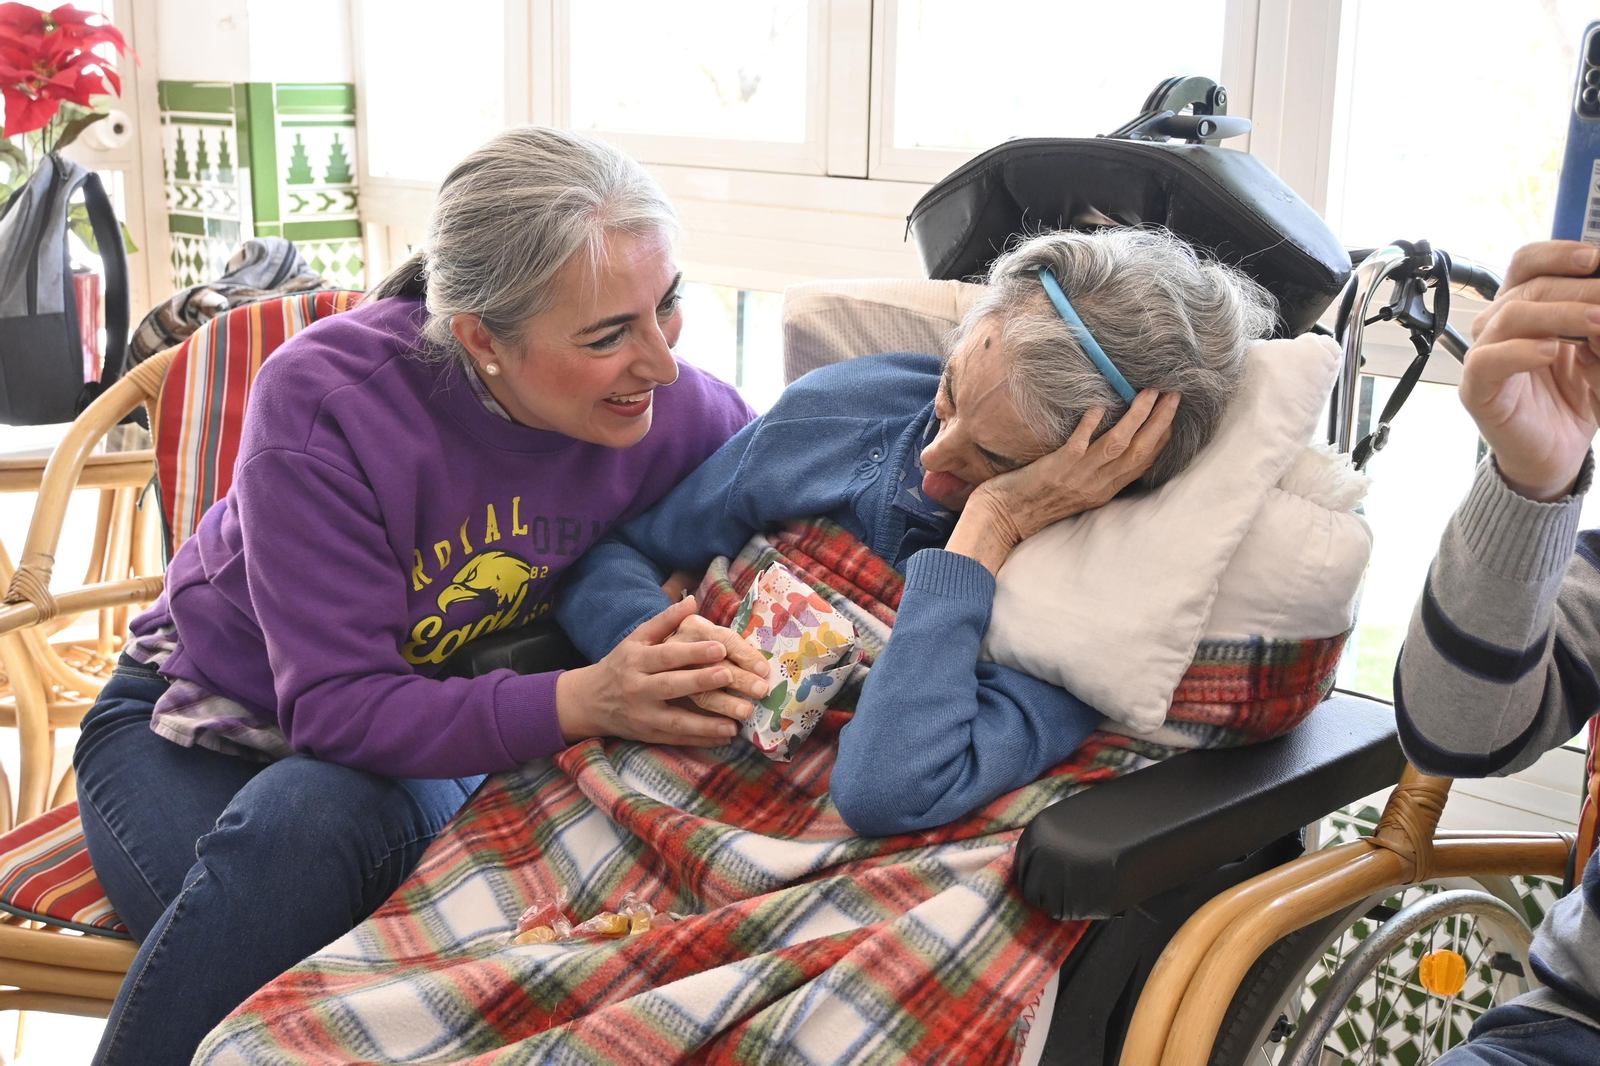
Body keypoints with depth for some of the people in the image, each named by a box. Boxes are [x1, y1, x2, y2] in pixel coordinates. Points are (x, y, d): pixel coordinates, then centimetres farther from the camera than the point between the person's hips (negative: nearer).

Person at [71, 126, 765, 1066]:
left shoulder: (670, 403, -17)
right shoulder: (325, 399, -28)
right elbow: (337, 706, -30)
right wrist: (582, 701, -43)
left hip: (441, 733, 2)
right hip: (199, 728, -2)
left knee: (326, 811, -35)